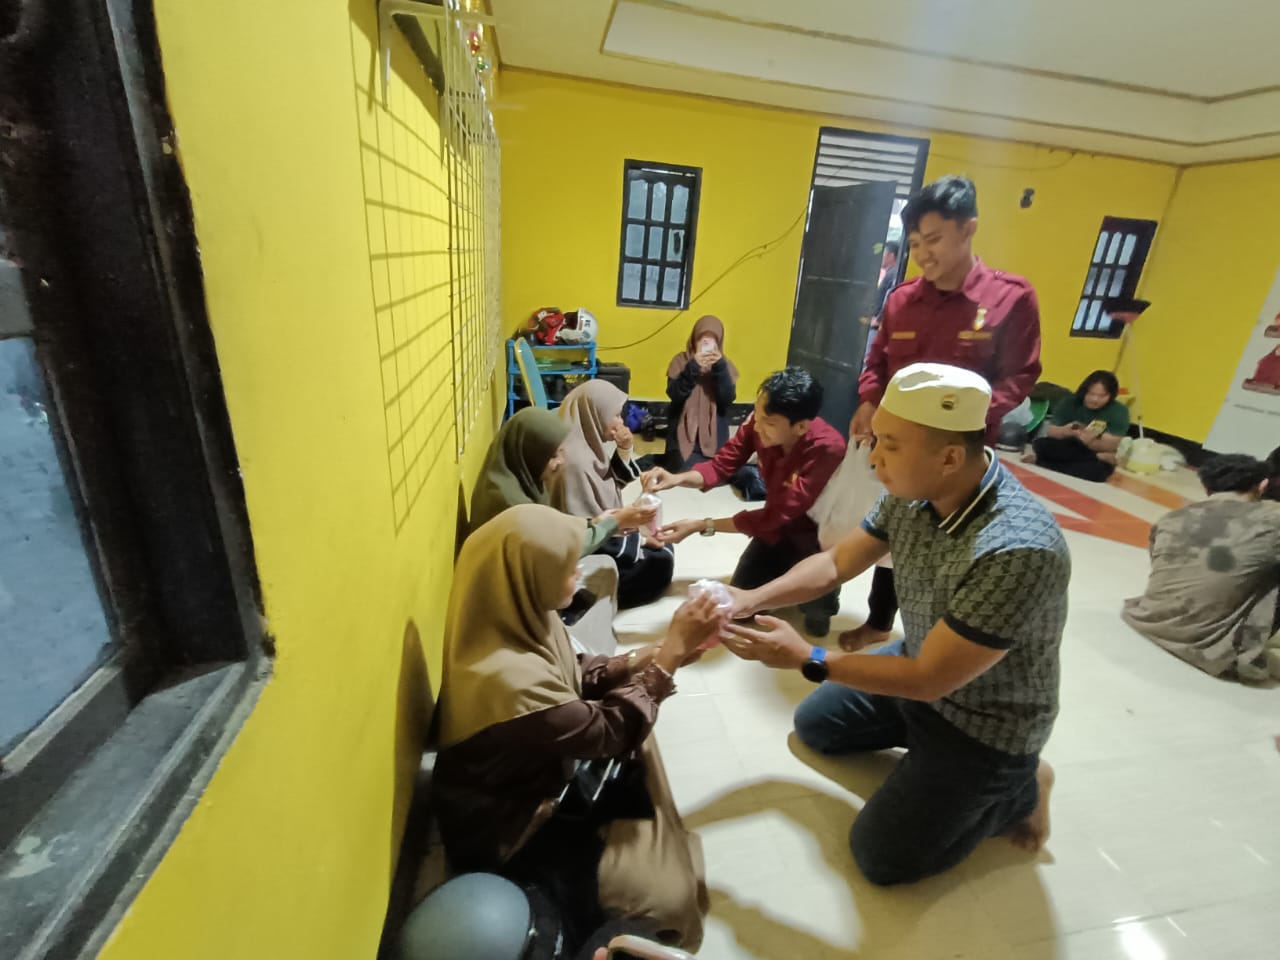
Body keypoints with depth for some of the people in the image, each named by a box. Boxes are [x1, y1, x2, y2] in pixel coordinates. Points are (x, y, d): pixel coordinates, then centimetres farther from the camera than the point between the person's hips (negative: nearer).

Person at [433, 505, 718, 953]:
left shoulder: (514, 621, -14)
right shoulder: (506, 678, -40)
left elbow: (576, 680, -1)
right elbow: (614, 729, -28)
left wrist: (650, 655, -13)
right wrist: (671, 654, -23)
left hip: (539, 772, 8)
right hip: (510, 827, -8)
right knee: (667, 891, -7)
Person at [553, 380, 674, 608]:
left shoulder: (590, 443, -2)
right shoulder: (574, 461, -30)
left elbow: (615, 482, 12)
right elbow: (585, 533, -28)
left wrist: (625, 451, -8)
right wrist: (639, 539, -18)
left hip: (602, 533, 9)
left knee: (662, 548, 14)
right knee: (659, 563, -7)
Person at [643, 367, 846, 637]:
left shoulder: (827, 449, -38)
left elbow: (774, 515, -35)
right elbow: (721, 466, -17)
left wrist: (701, 526, -34)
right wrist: (677, 478, -39)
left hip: (818, 535, -5)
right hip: (778, 525, 5)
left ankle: (823, 597, 11)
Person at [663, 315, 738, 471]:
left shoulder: (725, 364, 6)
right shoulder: (681, 360, 1)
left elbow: (728, 398, -8)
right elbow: (674, 394, -12)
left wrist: (720, 367, -19)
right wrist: (692, 367, -23)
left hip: (713, 436, 2)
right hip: (683, 434, -2)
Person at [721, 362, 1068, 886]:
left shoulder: (1018, 552, -39)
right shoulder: (914, 491, -17)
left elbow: (930, 679, -30)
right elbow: (835, 562, -6)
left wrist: (807, 659, -25)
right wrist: (749, 599, -20)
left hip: (987, 721, -6)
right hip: (921, 664, 7)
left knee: (880, 854, 0)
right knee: (813, 724, 17)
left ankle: (1017, 787, 16)